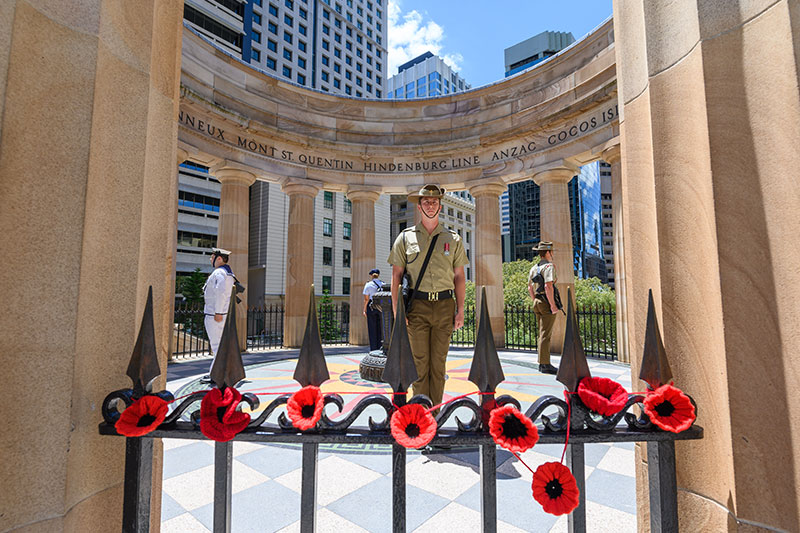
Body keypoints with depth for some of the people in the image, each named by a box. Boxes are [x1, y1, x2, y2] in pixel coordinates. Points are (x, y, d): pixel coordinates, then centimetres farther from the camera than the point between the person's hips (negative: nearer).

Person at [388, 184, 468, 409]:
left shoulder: (453, 239, 10)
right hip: (417, 306, -1)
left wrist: (460, 311, 3)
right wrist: (396, 309, -3)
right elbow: (396, 275, 5)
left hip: (444, 306, 2)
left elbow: (459, 276, 9)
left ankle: (436, 408, 23)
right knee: (419, 362, 3)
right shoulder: (405, 237, 6)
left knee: (439, 363, 9)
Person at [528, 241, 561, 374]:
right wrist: (553, 305, -18)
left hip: (537, 303, 9)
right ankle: (545, 364, -3)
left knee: (543, 333, 14)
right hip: (547, 303, -9)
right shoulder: (549, 266, -11)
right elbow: (548, 286, -22)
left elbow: (530, 287, 19)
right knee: (546, 334, -6)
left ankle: (542, 363, 19)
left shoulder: (534, 268, 15)